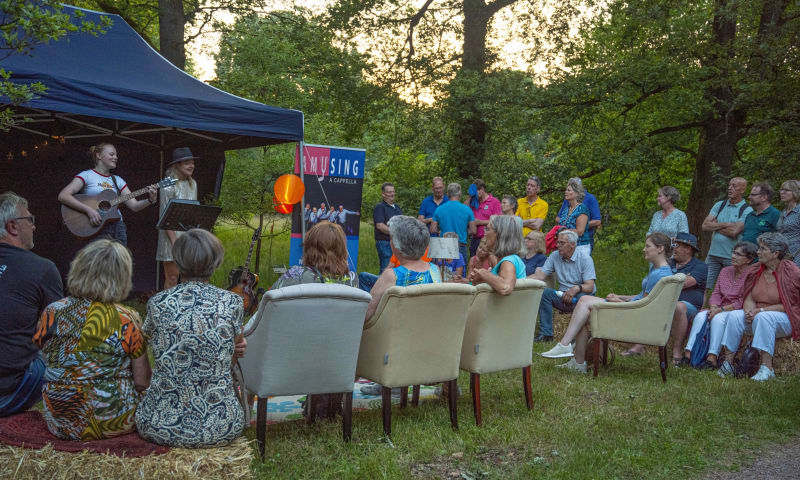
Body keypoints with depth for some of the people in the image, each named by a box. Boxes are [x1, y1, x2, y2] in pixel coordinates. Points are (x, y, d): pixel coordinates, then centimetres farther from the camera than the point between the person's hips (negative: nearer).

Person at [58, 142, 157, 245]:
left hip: (118, 226, 5)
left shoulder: (117, 180, 17)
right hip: (96, 227, -5)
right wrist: (88, 210, -19)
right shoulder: (87, 175, 2)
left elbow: (134, 206, 11)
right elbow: (62, 196, -10)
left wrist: (151, 200, -8)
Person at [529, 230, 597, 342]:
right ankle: (546, 334, -21)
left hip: (583, 295, -4)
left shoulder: (585, 258, -9)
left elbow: (589, 287, -17)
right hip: (563, 296, 4)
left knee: (582, 297, -36)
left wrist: (577, 288, -38)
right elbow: (541, 275, -4)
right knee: (545, 292, -21)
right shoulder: (555, 256, 5)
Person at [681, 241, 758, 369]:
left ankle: (712, 357, -38)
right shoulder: (725, 271, 15)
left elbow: (742, 302, -14)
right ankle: (688, 353, -31)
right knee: (700, 315, -21)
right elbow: (716, 293, 13)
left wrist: (721, 310, -17)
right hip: (720, 309, 6)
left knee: (718, 318, -33)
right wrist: (713, 308, -7)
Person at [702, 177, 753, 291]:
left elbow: (734, 232, -18)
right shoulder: (719, 205, 11)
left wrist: (715, 226, -4)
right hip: (713, 254, 5)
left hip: (732, 257, -5)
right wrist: (725, 224, -10)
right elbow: (705, 226, 1)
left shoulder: (747, 210, -5)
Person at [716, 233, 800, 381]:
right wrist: (749, 311, -14)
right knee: (734, 315, -21)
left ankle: (767, 367, -34)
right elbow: (749, 298, 9)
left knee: (763, 318, -36)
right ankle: (728, 362, -22)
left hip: (785, 320, -5)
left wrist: (761, 310, -17)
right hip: (757, 314, 6)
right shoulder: (756, 270, 7)